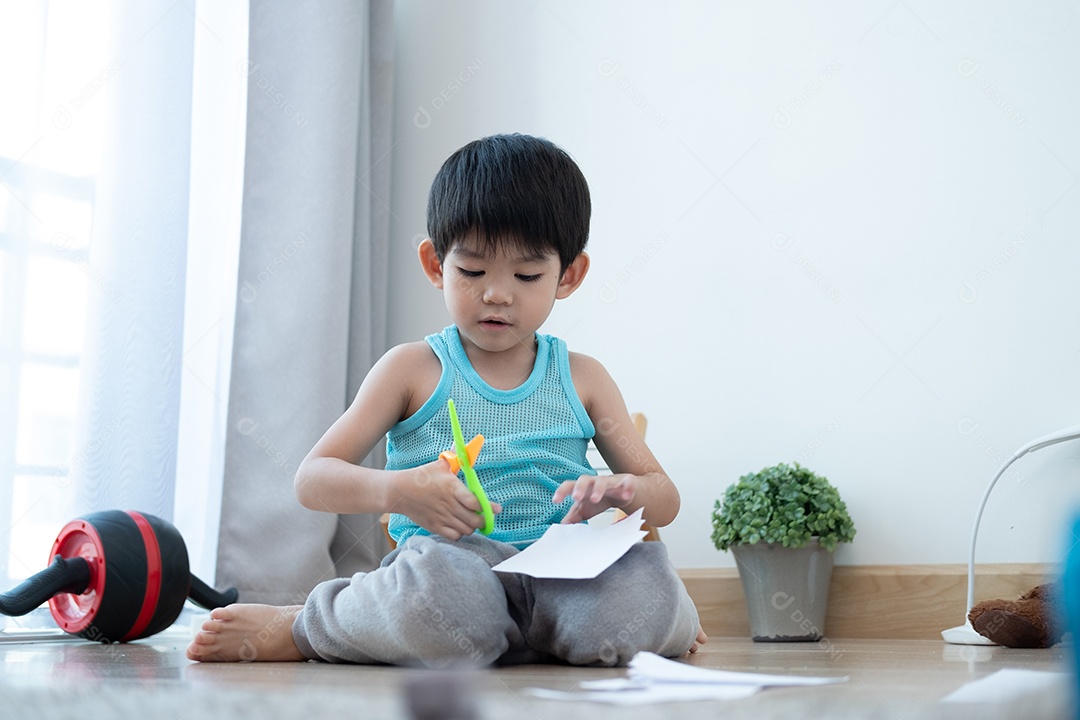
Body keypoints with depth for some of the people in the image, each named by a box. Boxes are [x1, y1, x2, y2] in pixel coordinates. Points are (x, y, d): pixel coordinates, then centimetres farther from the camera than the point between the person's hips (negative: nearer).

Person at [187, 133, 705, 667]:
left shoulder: (582, 379, 14)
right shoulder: (413, 370, 8)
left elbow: (665, 497, 17)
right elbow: (312, 478, 4)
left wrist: (624, 493, -9)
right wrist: (395, 491, -17)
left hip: (558, 574, 4)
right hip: (450, 563, -3)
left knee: (647, 579, -30)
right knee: (437, 586, -41)